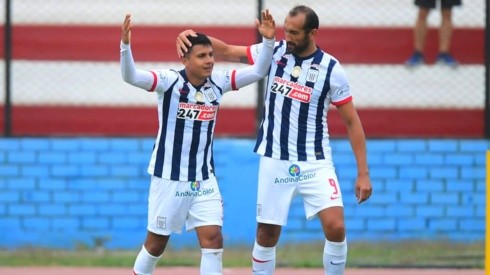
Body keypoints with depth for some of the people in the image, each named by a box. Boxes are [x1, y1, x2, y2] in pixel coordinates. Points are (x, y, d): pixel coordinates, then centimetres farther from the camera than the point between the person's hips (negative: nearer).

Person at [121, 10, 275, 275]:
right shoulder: (169, 81, -15)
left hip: (204, 180, 3)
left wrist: (268, 41, -16)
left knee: (213, 239, -7)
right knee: (157, 242, 9)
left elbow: (258, 71, 0)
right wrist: (125, 45, -45)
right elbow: (131, 76, -28)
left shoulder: (217, 82, -1)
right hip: (169, 178, -3)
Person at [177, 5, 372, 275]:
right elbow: (228, 51, 4)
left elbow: (352, 121, -3)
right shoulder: (274, 52, -1)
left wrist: (363, 173, -6)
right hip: (275, 160, 2)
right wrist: (191, 35, -15)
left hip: (315, 162, -2)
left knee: (335, 227, -16)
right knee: (266, 233, 5)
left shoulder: (331, 69, -8)